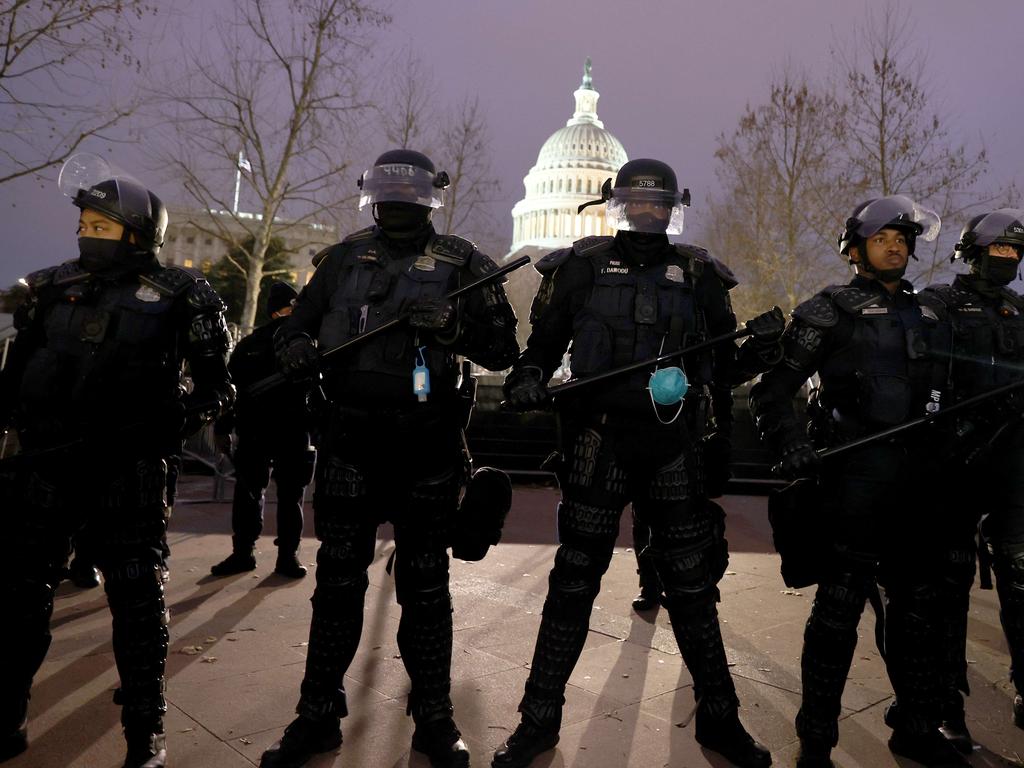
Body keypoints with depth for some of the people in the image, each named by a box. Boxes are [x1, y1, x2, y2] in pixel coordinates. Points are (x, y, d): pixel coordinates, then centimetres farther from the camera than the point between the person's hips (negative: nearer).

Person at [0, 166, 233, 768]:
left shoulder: (177, 297, -1)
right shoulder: (52, 289, 10)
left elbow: (217, 384, 2)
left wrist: (181, 420, -13)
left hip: (130, 469, -4)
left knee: (137, 598, 3)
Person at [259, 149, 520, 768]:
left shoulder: (460, 264, 2)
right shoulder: (343, 259, 10)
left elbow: (504, 349, -4)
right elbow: (298, 323, 16)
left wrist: (451, 322, -22)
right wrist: (295, 346, -7)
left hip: (427, 445, -2)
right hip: (352, 439, 2)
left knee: (425, 585, 9)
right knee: (338, 580, 9)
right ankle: (318, 716, 25)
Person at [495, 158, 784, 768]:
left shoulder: (700, 276, 9)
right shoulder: (583, 267, 5)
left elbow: (725, 365, 12)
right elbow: (544, 344, 9)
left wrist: (761, 349, -8)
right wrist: (528, 379, -12)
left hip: (676, 449, 2)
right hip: (600, 443, -1)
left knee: (693, 586, 10)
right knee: (574, 583, 6)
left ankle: (719, 718, 29)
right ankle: (541, 718, 20)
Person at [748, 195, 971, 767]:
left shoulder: (932, 316, 17)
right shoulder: (829, 311, -1)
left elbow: (948, 397, 23)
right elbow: (774, 389, -6)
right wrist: (793, 445, -18)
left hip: (920, 482, 6)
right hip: (855, 477, -6)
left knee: (920, 605, 15)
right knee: (840, 608, -2)